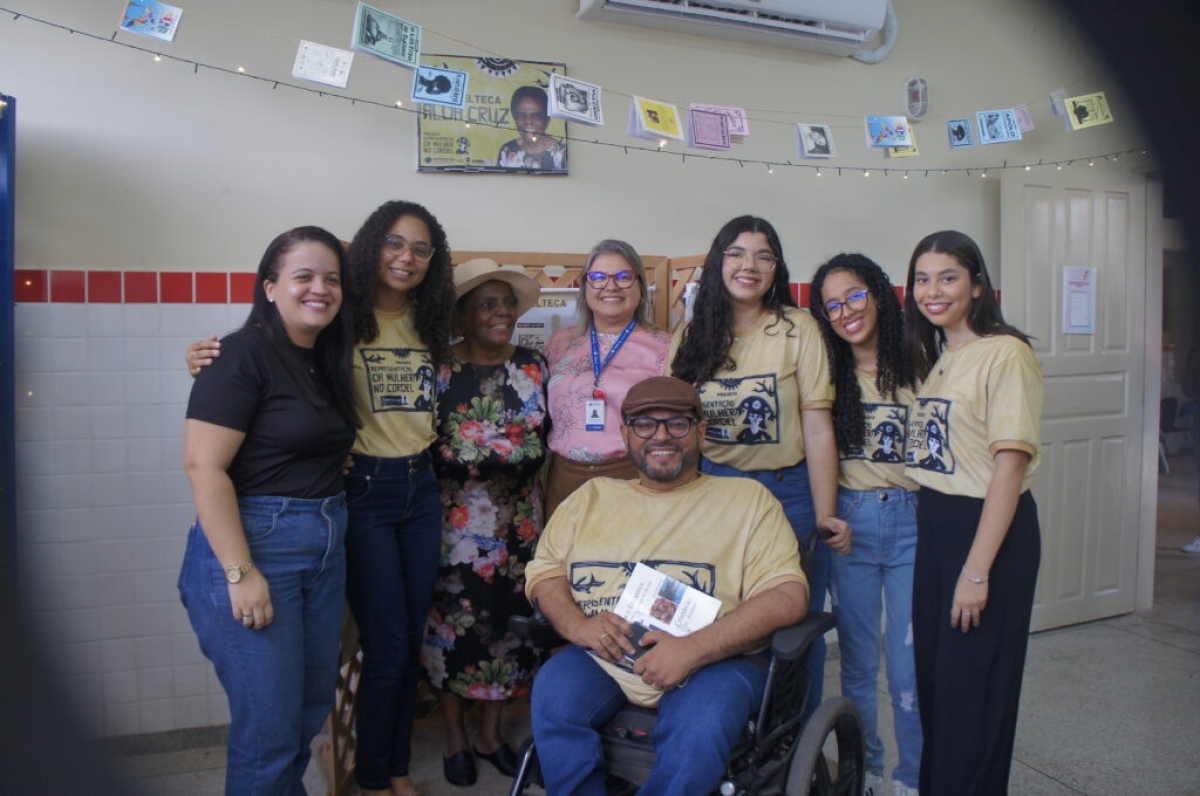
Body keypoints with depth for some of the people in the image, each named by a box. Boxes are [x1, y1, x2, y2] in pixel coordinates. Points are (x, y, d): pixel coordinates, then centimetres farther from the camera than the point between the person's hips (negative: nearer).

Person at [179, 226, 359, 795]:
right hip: (255, 545, -7)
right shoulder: (242, 354, -13)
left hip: (326, 546, 8)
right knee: (269, 727, 1)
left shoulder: (327, 360, 10)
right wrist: (240, 573, -21)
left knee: (313, 708, 17)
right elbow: (203, 467, -19)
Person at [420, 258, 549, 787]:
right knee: (454, 619, 4)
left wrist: (478, 452, -5)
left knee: (509, 618, 9)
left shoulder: (532, 367, 5)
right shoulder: (440, 369, -4)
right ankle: (455, 739, 24)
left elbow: (541, 438, 6)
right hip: (455, 519, -3)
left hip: (517, 518, 3)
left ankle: (490, 733, 28)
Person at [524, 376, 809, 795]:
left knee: (700, 727, -32)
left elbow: (787, 595, -3)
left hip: (712, 662, -1)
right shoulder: (592, 497, 21)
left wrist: (693, 649, -16)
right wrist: (576, 623, -9)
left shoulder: (747, 498, 9)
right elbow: (544, 571, 14)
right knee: (554, 699, -28)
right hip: (601, 659, 2)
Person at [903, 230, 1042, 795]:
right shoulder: (937, 358, 12)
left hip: (989, 528, -8)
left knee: (972, 688, 4)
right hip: (933, 525, 8)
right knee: (933, 678, 18)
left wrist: (977, 570, -20)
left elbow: (1010, 465, -19)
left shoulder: (1004, 354, -14)